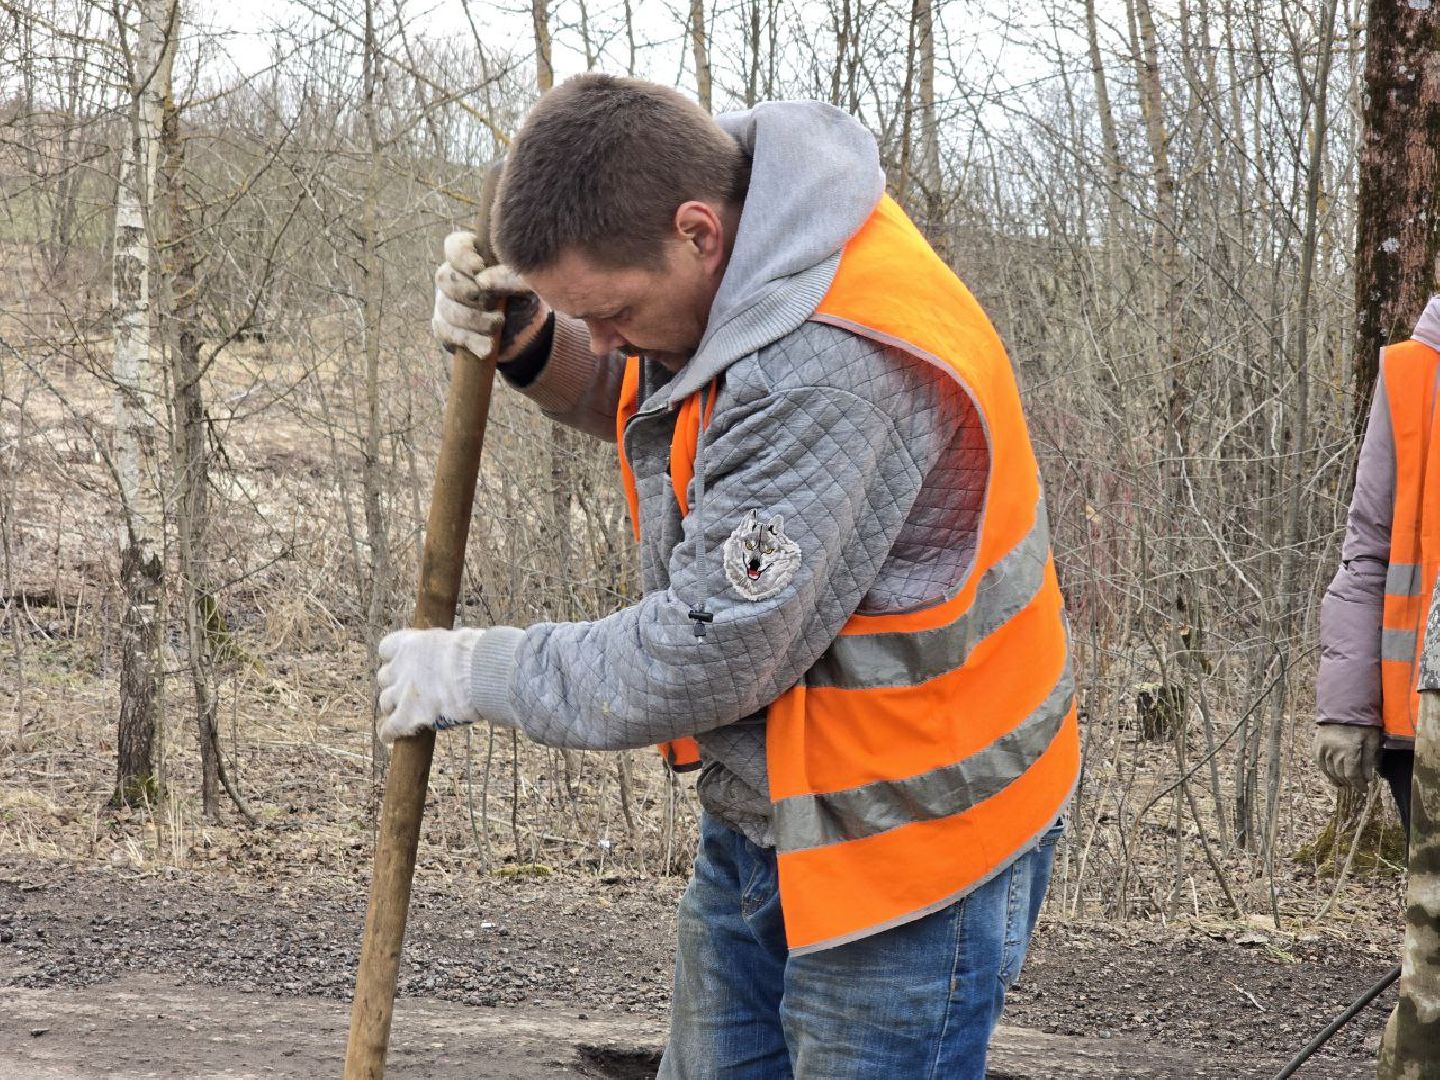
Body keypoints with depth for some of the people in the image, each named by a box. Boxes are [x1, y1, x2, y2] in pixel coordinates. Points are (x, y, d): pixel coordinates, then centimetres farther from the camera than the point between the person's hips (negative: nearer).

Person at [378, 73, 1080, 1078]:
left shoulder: (840, 371, -33)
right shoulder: (728, 259, -3)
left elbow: (706, 662, -28)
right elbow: (644, 399, 20)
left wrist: (473, 672, -14)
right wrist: (532, 344, -4)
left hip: (902, 843, -9)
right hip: (759, 814, 10)